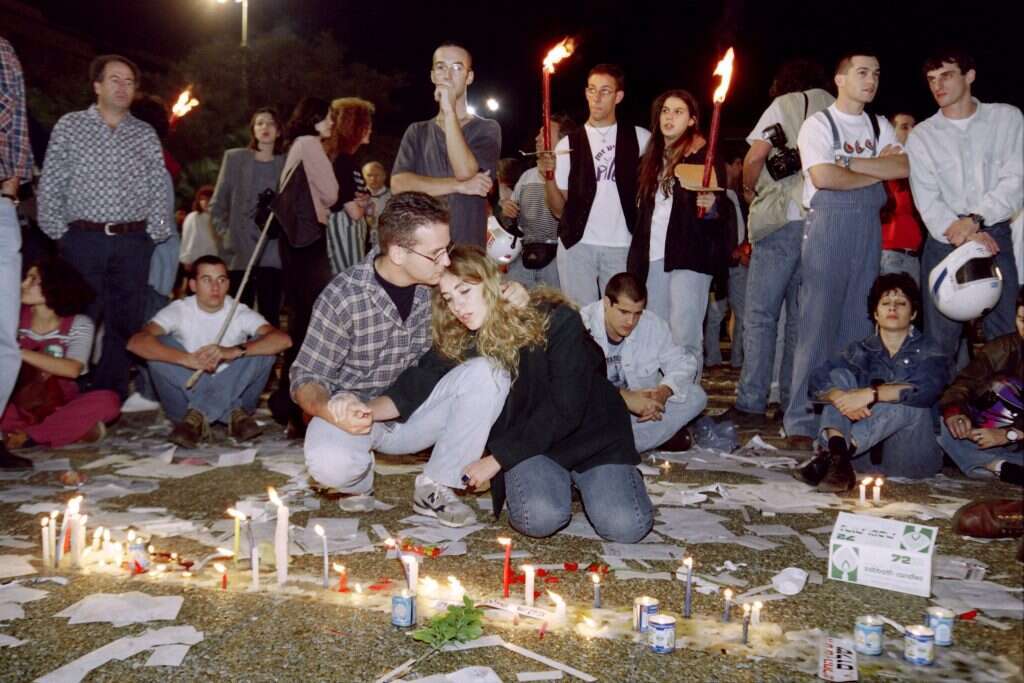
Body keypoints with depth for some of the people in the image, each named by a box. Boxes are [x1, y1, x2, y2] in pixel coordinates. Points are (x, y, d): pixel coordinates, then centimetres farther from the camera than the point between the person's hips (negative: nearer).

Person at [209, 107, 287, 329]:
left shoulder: (285, 163, 9)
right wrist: (227, 234, 0)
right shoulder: (234, 158, 9)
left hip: (272, 253, 0)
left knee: (270, 316, -3)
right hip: (240, 252, 0)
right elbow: (217, 205, 11)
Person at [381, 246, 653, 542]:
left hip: (591, 436, -2)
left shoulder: (555, 320, -20)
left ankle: (582, 481, 10)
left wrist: (496, 459, -20)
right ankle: (559, 481, 7)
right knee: (538, 518, -28)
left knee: (626, 527, -22)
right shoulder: (455, 343, -6)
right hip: (526, 446, 2)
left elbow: (563, 409, -22)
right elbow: (413, 389, -14)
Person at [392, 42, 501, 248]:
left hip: (467, 249, -2)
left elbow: (466, 173, -15)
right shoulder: (416, 132, 10)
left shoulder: (487, 129, 3)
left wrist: (449, 111, -13)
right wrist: (459, 186, -13)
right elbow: (398, 184, -5)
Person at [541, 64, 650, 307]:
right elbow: (558, 209, 5)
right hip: (577, 245, 0)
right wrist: (549, 177, -12)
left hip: (622, 247, 0)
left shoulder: (640, 138, 7)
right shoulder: (569, 143, 7)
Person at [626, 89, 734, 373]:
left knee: (684, 338, -9)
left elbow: (724, 209, -3)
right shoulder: (651, 158, 18)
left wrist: (711, 206, -25)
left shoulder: (704, 155, 1)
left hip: (689, 255, -6)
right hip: (652, 256, 6)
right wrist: (636, 258, 15)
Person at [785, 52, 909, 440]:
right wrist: (877, 171, -4)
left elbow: (903, 167, -1)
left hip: (869, 230, 5)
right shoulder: (818, 124, -1)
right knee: (818, 322, -7)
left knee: (859, 324, 6)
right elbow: (823, 177, -16)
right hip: (828, 228, -5)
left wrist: (849, 162, -10)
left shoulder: (879, 126, 15)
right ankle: (801, 419, -3)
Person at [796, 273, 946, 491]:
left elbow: (925, 389, -19)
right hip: (866, 454, 2)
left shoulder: (927, 353, 5)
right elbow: (817, 380, -7)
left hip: (910, 456, -2)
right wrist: (842, 399, -28)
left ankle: (834, 456, -39)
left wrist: (871, 393, -30)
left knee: (907, 401, -28)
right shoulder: (862, 351, 11)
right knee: (840, 375, -12)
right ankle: (838, 452, -38)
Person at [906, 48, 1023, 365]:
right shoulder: (921, 136, 8)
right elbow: (927, 200, -1)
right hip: (946, 240, 0)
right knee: (940, 336, -2)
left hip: (997, 236, 0)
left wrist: (974, 220, -15)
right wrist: (962, 236, -15)